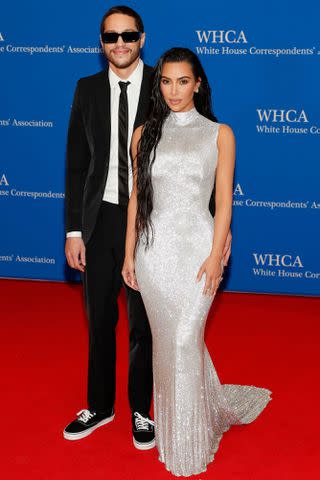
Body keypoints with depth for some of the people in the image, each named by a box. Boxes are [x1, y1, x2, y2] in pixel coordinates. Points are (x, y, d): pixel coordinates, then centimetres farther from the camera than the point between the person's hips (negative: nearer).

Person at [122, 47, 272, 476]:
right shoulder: (145, 134, 9)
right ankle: (214, 410, 31)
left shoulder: (219, 134, 2)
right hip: (153, 248, 3)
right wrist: (129, 253, 7)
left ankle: (188, 443, 12)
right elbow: (136, 196, 10)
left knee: (184, 341, -5)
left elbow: (223, 200, -1)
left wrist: (216, 255, -9)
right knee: (166, 340, 8)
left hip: (195, 247, -3)